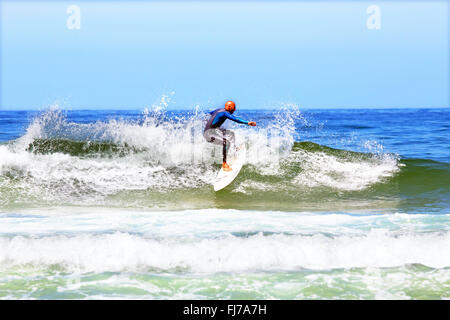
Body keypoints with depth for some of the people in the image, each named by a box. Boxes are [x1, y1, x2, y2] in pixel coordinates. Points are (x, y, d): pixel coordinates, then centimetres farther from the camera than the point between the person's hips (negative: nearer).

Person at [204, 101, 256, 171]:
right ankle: (224, 164, -28)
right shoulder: (225, 113, -18)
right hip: (209, 133, -11)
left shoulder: (220, 110, 11)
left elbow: (211, 112, 32)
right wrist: (247, 123, -40)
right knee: (226, 142, -28)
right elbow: (235, 119, -33)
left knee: (231, 134, 20)